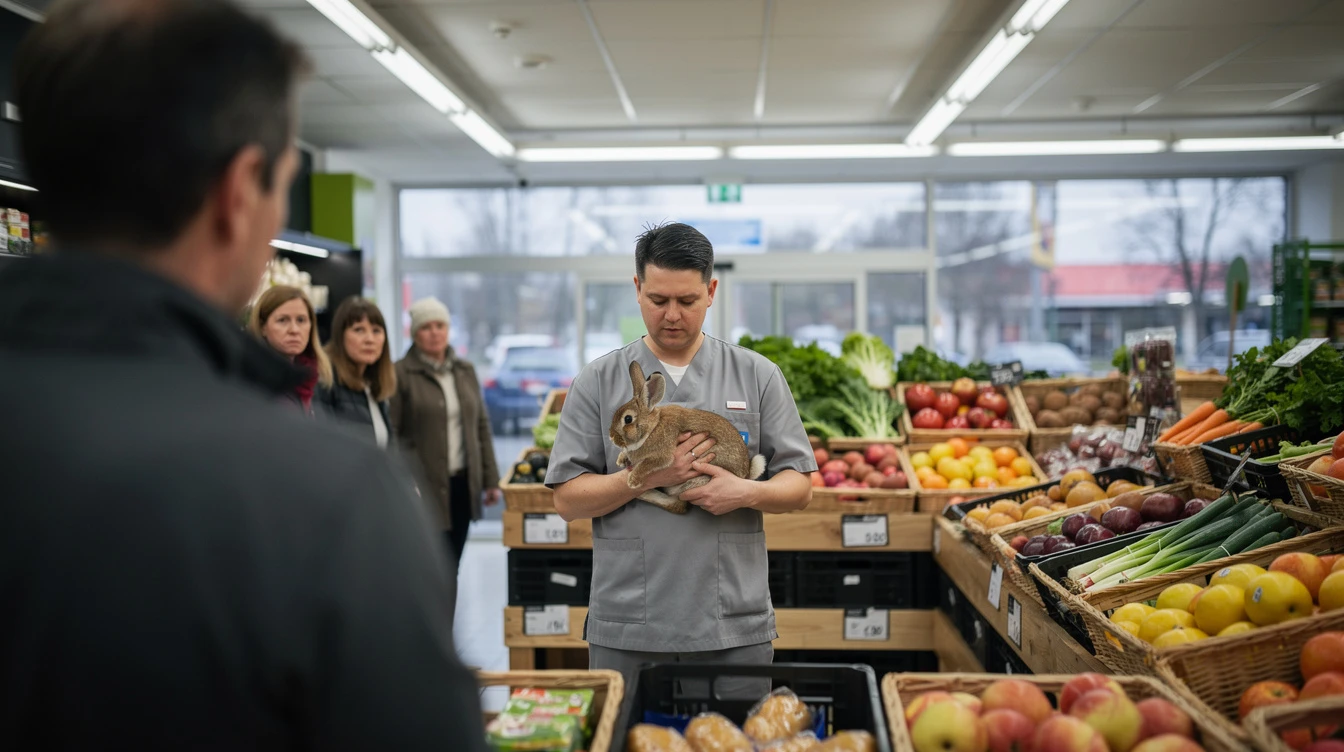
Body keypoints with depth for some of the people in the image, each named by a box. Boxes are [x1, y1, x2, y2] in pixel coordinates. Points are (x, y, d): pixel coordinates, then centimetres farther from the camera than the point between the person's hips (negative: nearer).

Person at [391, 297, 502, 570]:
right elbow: (390, 433, -9)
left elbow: (482, 426, 14)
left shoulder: (465, 371, 11)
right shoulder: (400, 374, -7)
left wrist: (491, 479, 10)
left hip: (463, 483, 5)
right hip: (424, 487, -5)